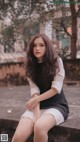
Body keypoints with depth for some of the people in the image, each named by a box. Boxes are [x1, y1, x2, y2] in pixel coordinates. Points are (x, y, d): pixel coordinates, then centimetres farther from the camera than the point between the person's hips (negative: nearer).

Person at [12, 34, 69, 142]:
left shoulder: (57, 61, -2)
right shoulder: (31, 65, 6)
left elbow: (56, 89, -10)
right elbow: (34, 91, -8)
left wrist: (35, 100, -8)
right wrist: (37, 114, -21)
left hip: (56, 105, -2)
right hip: (38, 106, 2)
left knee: (39, 127, -35)